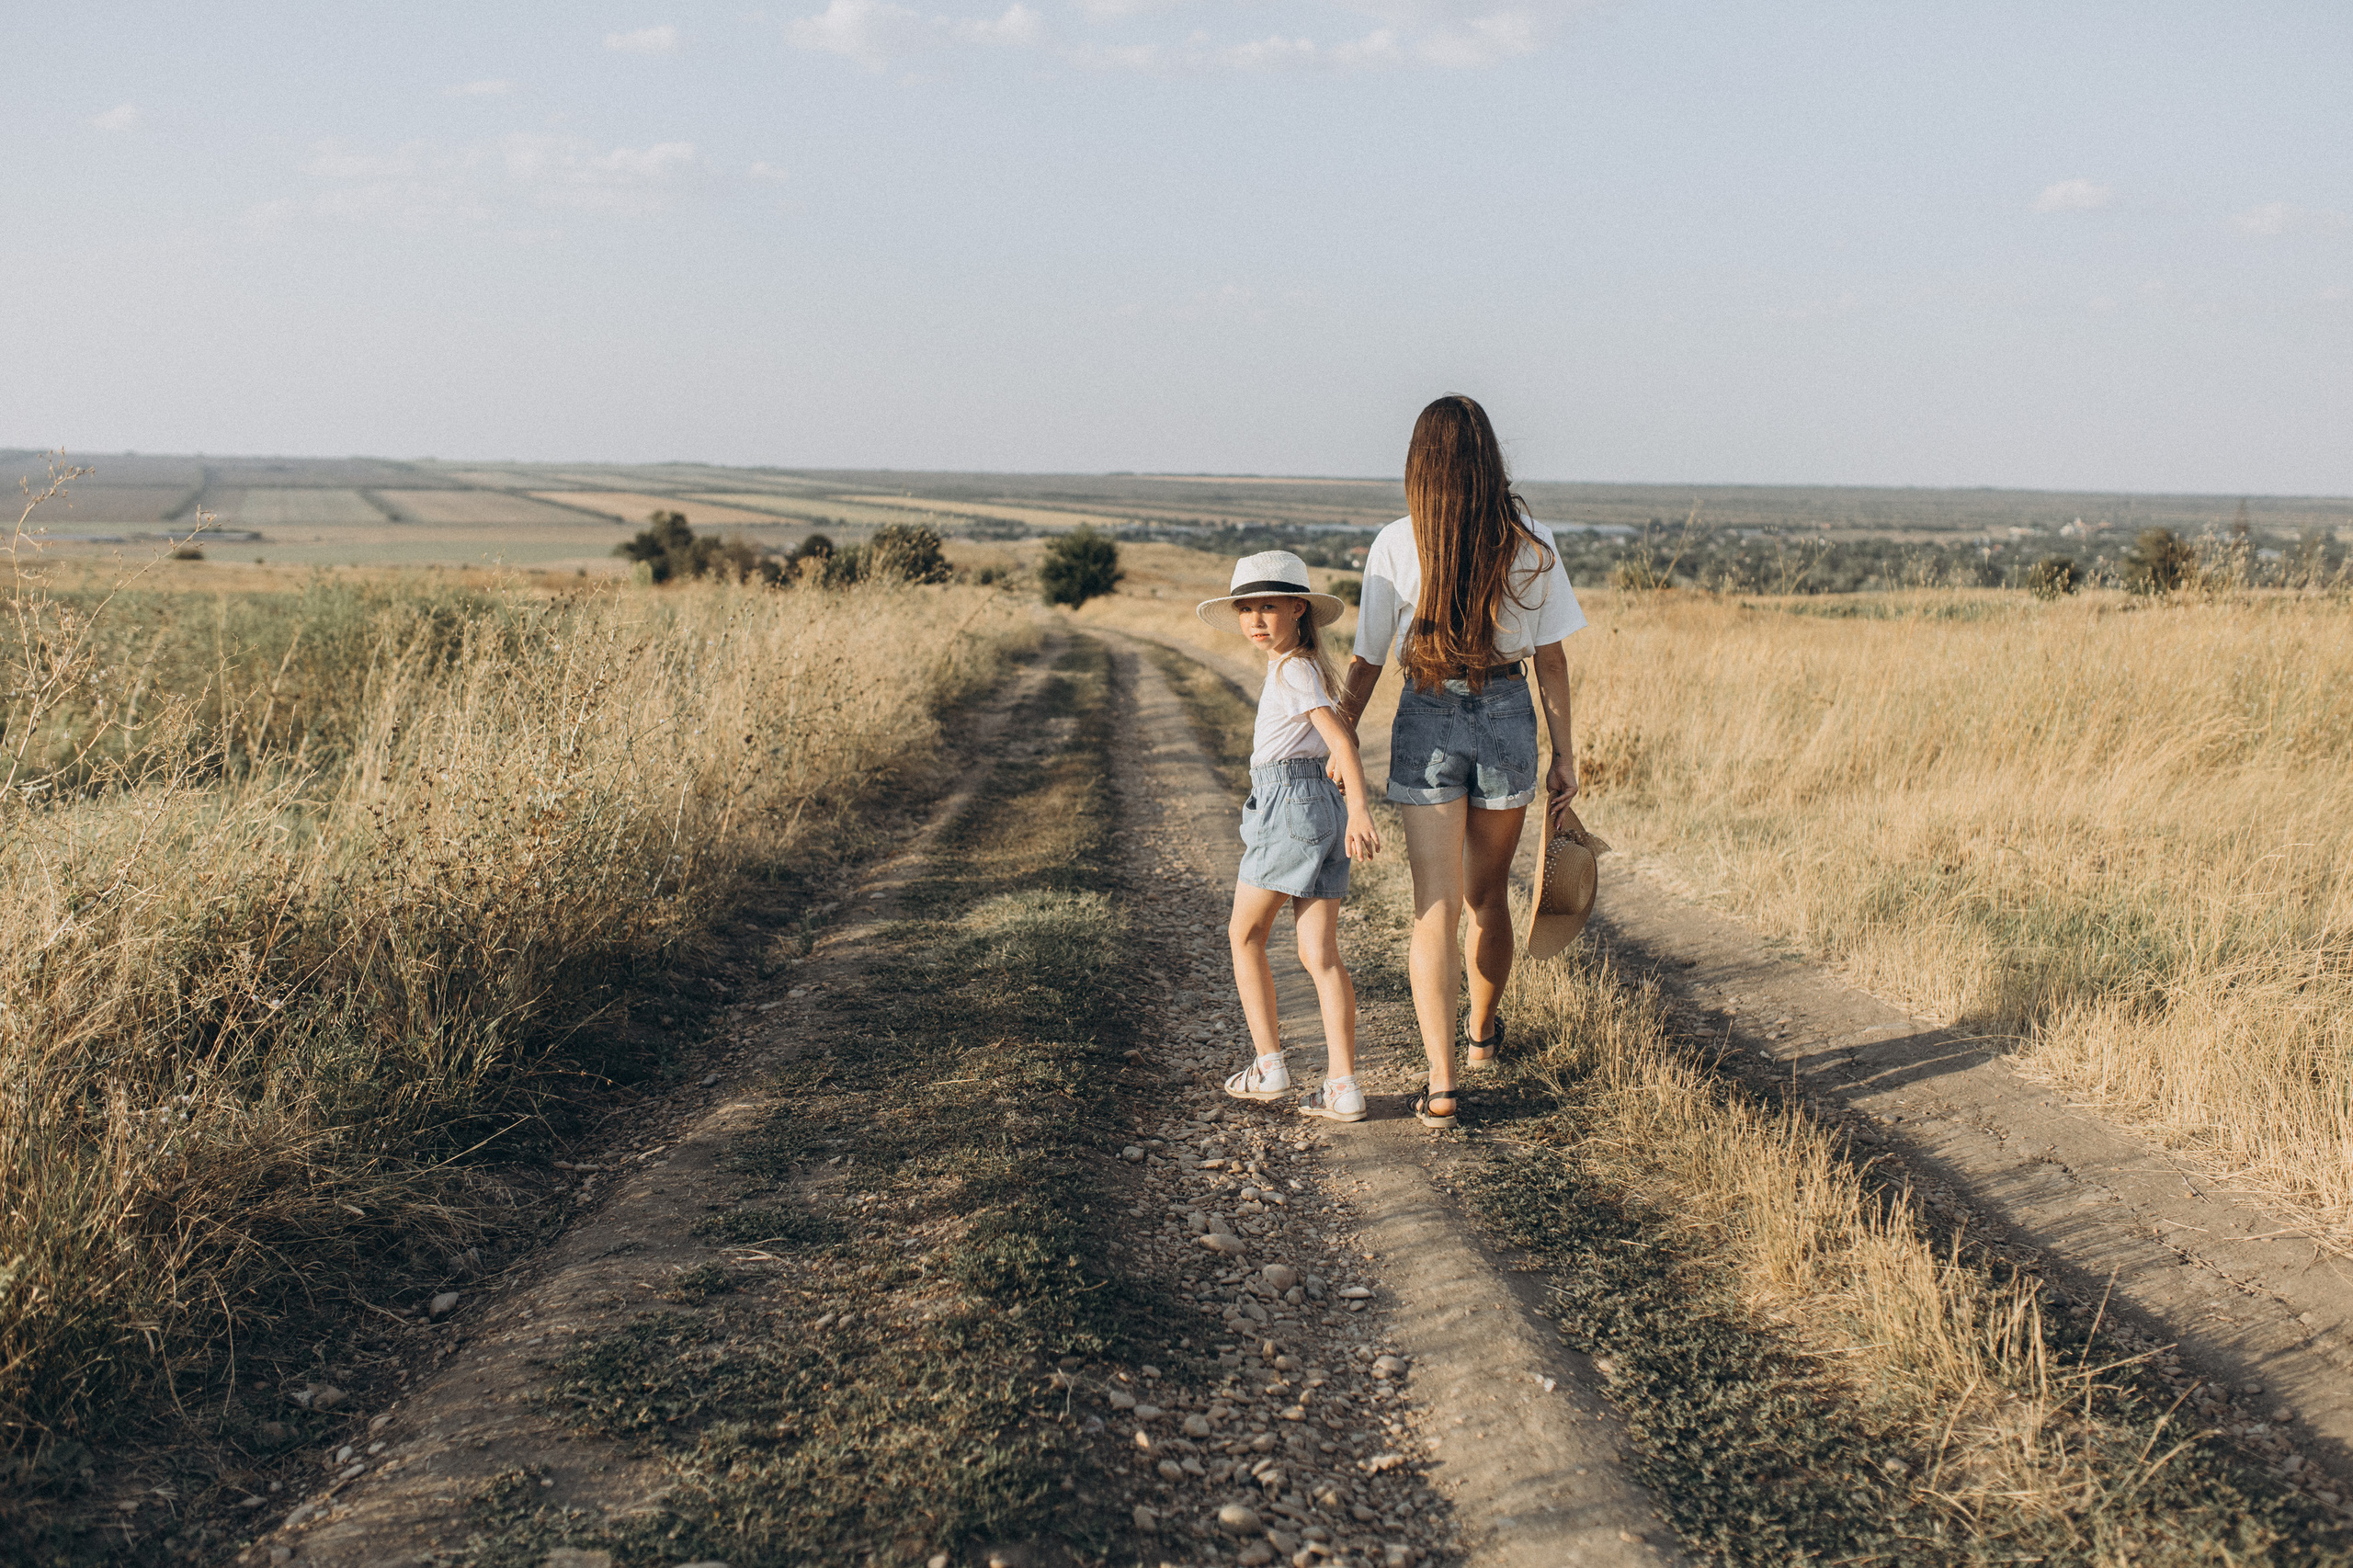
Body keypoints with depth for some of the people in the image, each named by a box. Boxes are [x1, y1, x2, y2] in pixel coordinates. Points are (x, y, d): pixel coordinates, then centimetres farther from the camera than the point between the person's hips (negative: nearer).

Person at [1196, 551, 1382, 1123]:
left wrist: (1358, 809, -31)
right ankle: (1342, 1087, 1)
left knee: (1244, 936, 6)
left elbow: (1341, 739, -22)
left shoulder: (1291, 671, -12)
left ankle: (1269, 1066, 8)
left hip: (1289, 804, -9)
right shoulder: (1302, 665, 16)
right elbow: (1333, 744, 24)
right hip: (1321, 806, 9)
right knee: (1320, 955, 4)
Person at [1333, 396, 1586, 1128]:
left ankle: (1442, 1081, -7)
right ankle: (1482, 1030, 43)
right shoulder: (1531, 542, -5)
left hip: (1427, 720, -2)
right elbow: (1550, 658, -1)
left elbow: (1367, 661, -4)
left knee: (1436, 908, 1)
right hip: (1508, 716, 2)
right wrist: (1565, 757, 6)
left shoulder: (1395, 546, -9)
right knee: (1488, 891, 21)